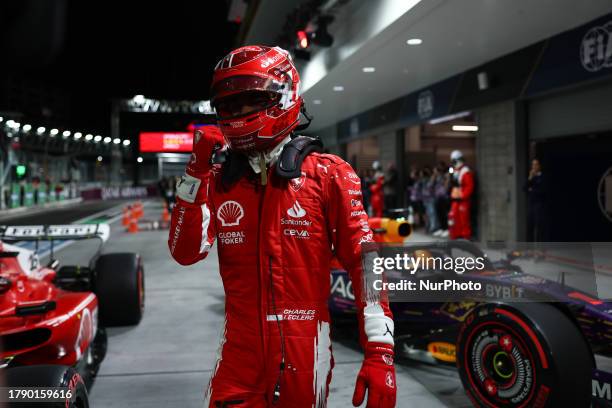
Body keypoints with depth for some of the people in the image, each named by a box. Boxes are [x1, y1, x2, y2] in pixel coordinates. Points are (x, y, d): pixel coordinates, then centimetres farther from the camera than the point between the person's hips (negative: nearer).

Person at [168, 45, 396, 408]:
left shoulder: (327, 175, -6)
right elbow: (186, 252, -4)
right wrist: (197, 173, -11)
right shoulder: (219, 180, 5)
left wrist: (380, 353, -13)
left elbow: (365, 261, -9)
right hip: (241, 354, 2)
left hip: (304, 353, -2)